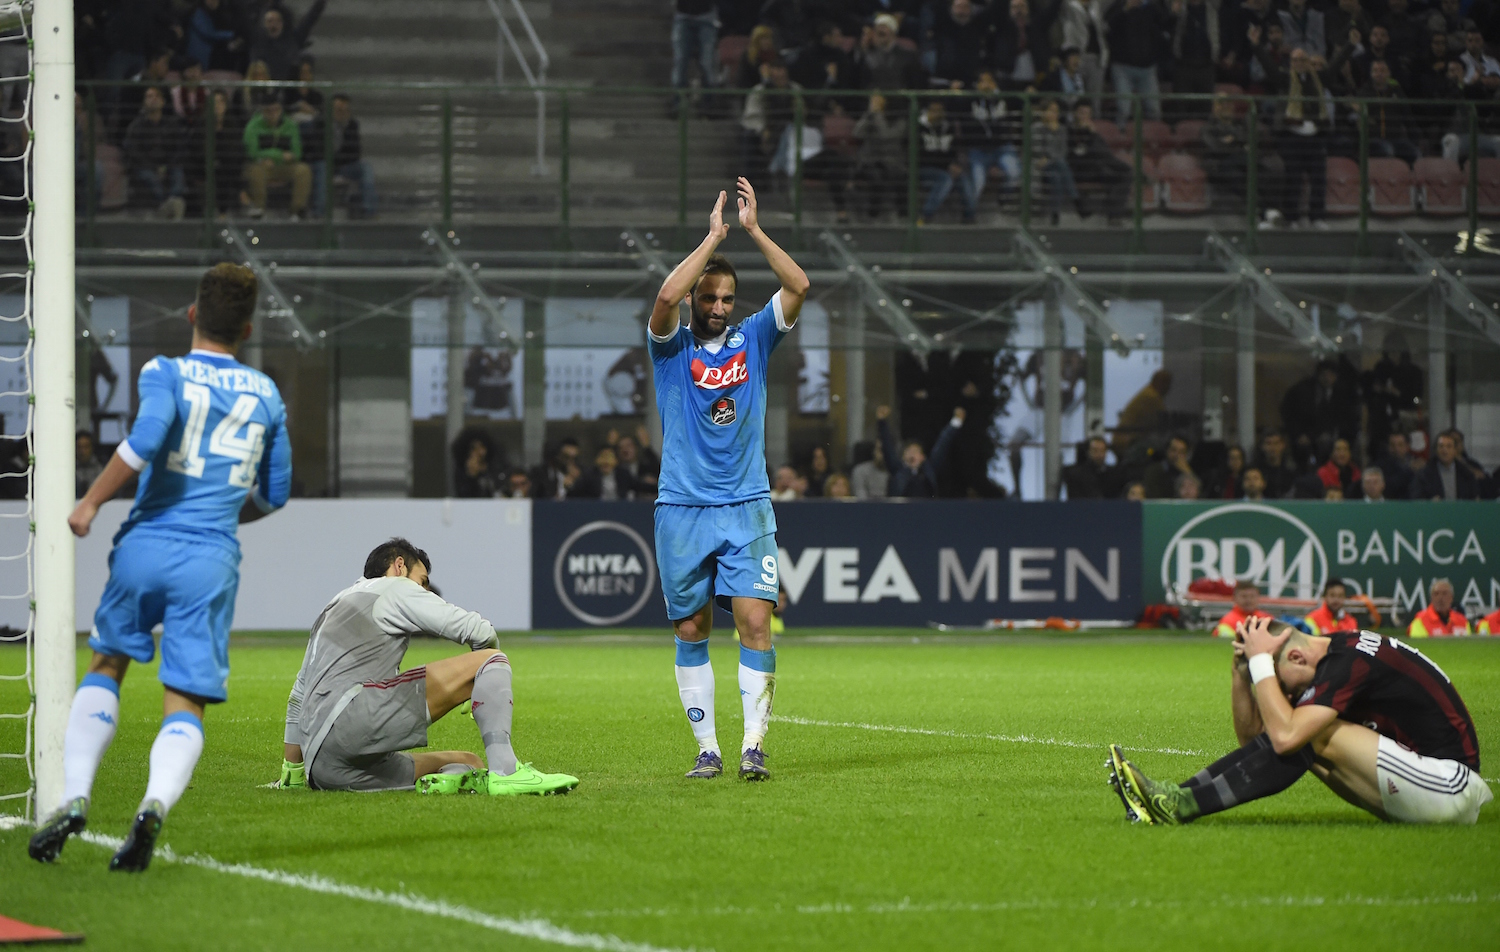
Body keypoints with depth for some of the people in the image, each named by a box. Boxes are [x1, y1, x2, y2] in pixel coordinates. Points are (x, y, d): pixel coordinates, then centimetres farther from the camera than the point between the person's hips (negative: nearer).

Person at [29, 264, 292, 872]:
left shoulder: (165, 374, 0)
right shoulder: (265, 395, 11)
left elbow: (147, 437, -21)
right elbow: (274, 495, 18)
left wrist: (92, 501, -12)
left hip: (144, 547, -1)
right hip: (212, 560, 1)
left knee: (105, 668, 21)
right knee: (185, 707, 0)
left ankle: (74, 797, 6)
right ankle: (155, 805, -28)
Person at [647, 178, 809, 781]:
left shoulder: (753, 339, 9)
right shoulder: (672, 347, 3)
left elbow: (798, 286, -4)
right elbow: (667, 295, -19)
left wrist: (753, 229, -9)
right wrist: (714, 237, -15)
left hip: (747, 509, 1)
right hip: (682, 510, -1)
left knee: (755, 621, -11)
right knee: (691, 632, 2)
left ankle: (753, 744, -11)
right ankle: (706, 747, 9)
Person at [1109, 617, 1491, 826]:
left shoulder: (1350, 661, -18)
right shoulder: (1332, 656, 10)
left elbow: (1284, 735, -28)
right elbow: (1253, 737, 14)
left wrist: (1259, 660, -17)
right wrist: (1242, 670, 0)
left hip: (1451, 790, -10)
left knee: (1312, 734, -17)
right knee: (1305, 735, 1)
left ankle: (1179, 805, -16)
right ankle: (1176, 801, -5)